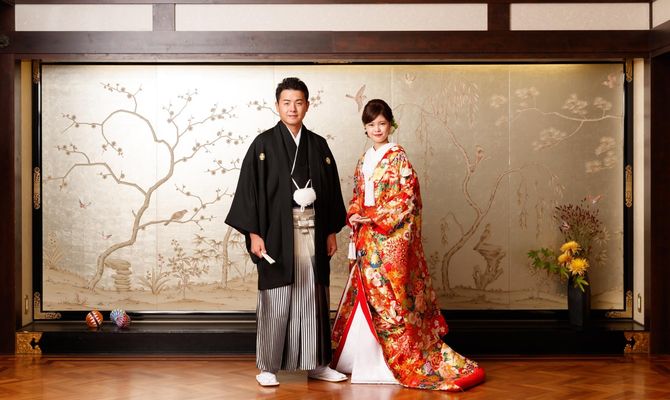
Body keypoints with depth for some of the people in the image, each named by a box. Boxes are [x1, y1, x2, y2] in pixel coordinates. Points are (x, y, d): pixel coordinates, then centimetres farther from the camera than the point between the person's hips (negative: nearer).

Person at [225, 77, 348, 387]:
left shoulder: (318, 145, 10)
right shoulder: (264, 144, -2)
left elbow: (331, 189, 14)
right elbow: (249, 189, -5)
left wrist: (331, 231, 9)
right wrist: (253, 233, -11)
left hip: (312, 232, 4)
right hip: (278, 233, -4)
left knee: (313, 299, 8)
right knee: (276, 302, 0)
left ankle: (316, 363, 18)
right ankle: (267, 367, 10)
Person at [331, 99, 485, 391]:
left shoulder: (397, 157, -7)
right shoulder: (364, 160, 15)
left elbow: (406, 198, -13)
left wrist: (373, 217, -16)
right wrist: (354, 216, -2)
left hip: (391, 237, -7)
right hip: (366, 237, 7)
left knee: (387, 294, -6)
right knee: (365, 295, 9)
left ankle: (403, 360, 2)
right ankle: (362, 358, 19)